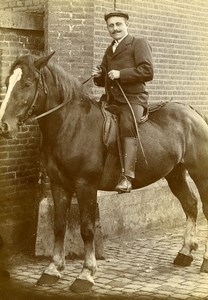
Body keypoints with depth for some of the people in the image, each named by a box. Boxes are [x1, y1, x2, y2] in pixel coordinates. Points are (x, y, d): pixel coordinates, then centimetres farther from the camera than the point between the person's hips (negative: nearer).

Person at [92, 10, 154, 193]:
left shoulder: (139, 43, 3)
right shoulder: (109, 50, 25)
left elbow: (148, 71, -10)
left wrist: (121, 74, -15)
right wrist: (98, 76, 7)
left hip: (133, 98, -8)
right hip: (111, 100, 8)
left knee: (127, 126, -31)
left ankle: (127, 177, -37)